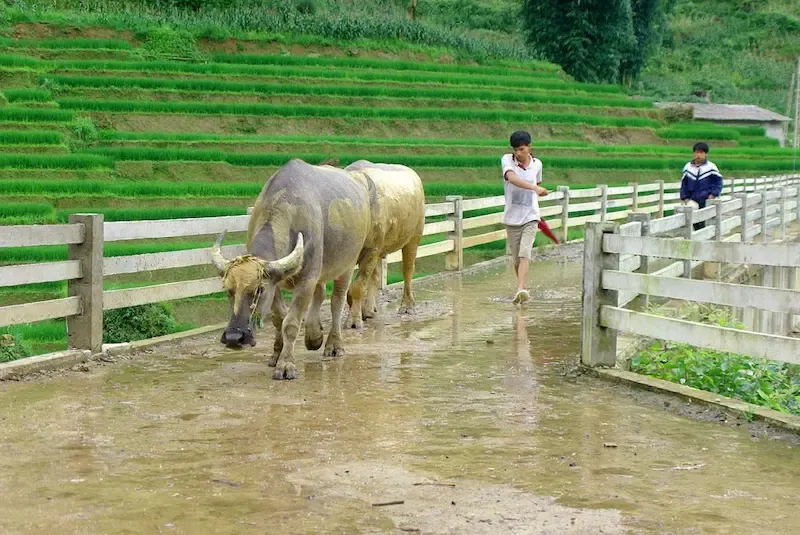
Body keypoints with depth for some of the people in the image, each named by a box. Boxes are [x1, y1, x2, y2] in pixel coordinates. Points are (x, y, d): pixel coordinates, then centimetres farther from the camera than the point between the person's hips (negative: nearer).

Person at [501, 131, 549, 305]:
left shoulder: (537, 164, 3)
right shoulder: (506, 160, -7)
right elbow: (512, 178, -28)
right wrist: (534, 187, -39)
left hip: (530, 217, 0)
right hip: (511, 217, 0)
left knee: (524, 254, -17)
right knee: (515, 258, 8)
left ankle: (521, 290, -28)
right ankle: (523, 288, 27)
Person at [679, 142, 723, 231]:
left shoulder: (711, 167, -3)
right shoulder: (688, 167, 6)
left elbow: (718, 182, 4)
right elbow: (684, 184, 14)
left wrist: (713, 194, -8)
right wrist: (684, 197, 6)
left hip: (707, 201, -3)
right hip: (693, 201, 3)